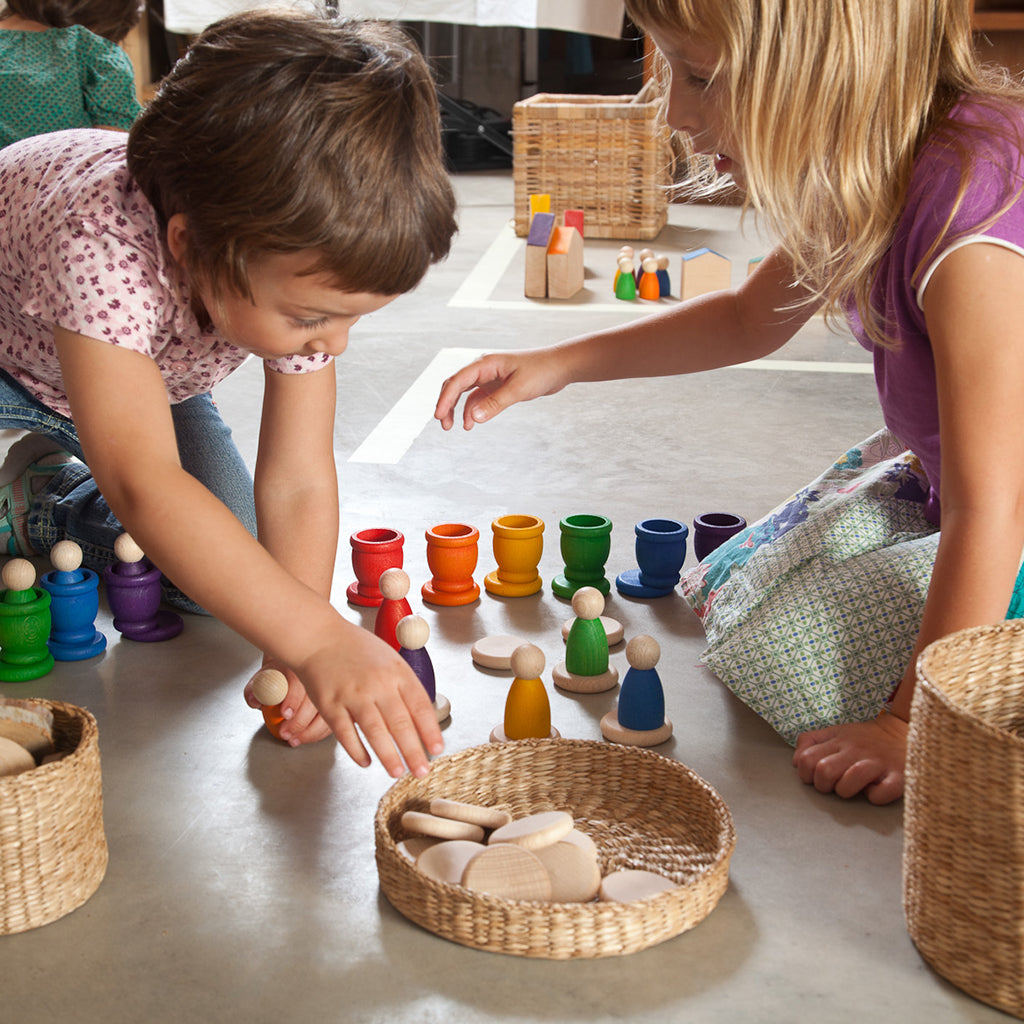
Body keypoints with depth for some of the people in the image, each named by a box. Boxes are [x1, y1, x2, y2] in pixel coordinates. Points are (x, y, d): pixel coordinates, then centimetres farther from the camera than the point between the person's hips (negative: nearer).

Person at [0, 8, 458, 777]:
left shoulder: (299, 267, -30)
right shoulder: (101, 247, -48)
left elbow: (298, 485, -30)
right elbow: (144, 482, -57)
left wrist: (296, 660, -42)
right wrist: (318, 639, -65)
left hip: (151, 371, 4)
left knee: (228, 564, -7)